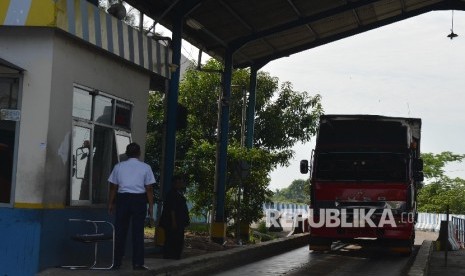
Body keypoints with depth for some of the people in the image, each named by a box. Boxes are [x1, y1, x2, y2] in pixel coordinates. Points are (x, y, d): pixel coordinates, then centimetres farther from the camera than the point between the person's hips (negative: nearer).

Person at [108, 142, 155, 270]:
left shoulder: (119, 166, 4)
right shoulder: (145, 167, -1)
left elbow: (113, 187, 7)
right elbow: (149, 189, -2)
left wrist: (111, 203, 16)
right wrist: (151, 206, 3)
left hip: (123, 198, 2)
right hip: (139, 199, -1)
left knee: (120, 231, 8)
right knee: (138, 232, 2)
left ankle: (117, 262, 11)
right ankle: (137, 263, 1)